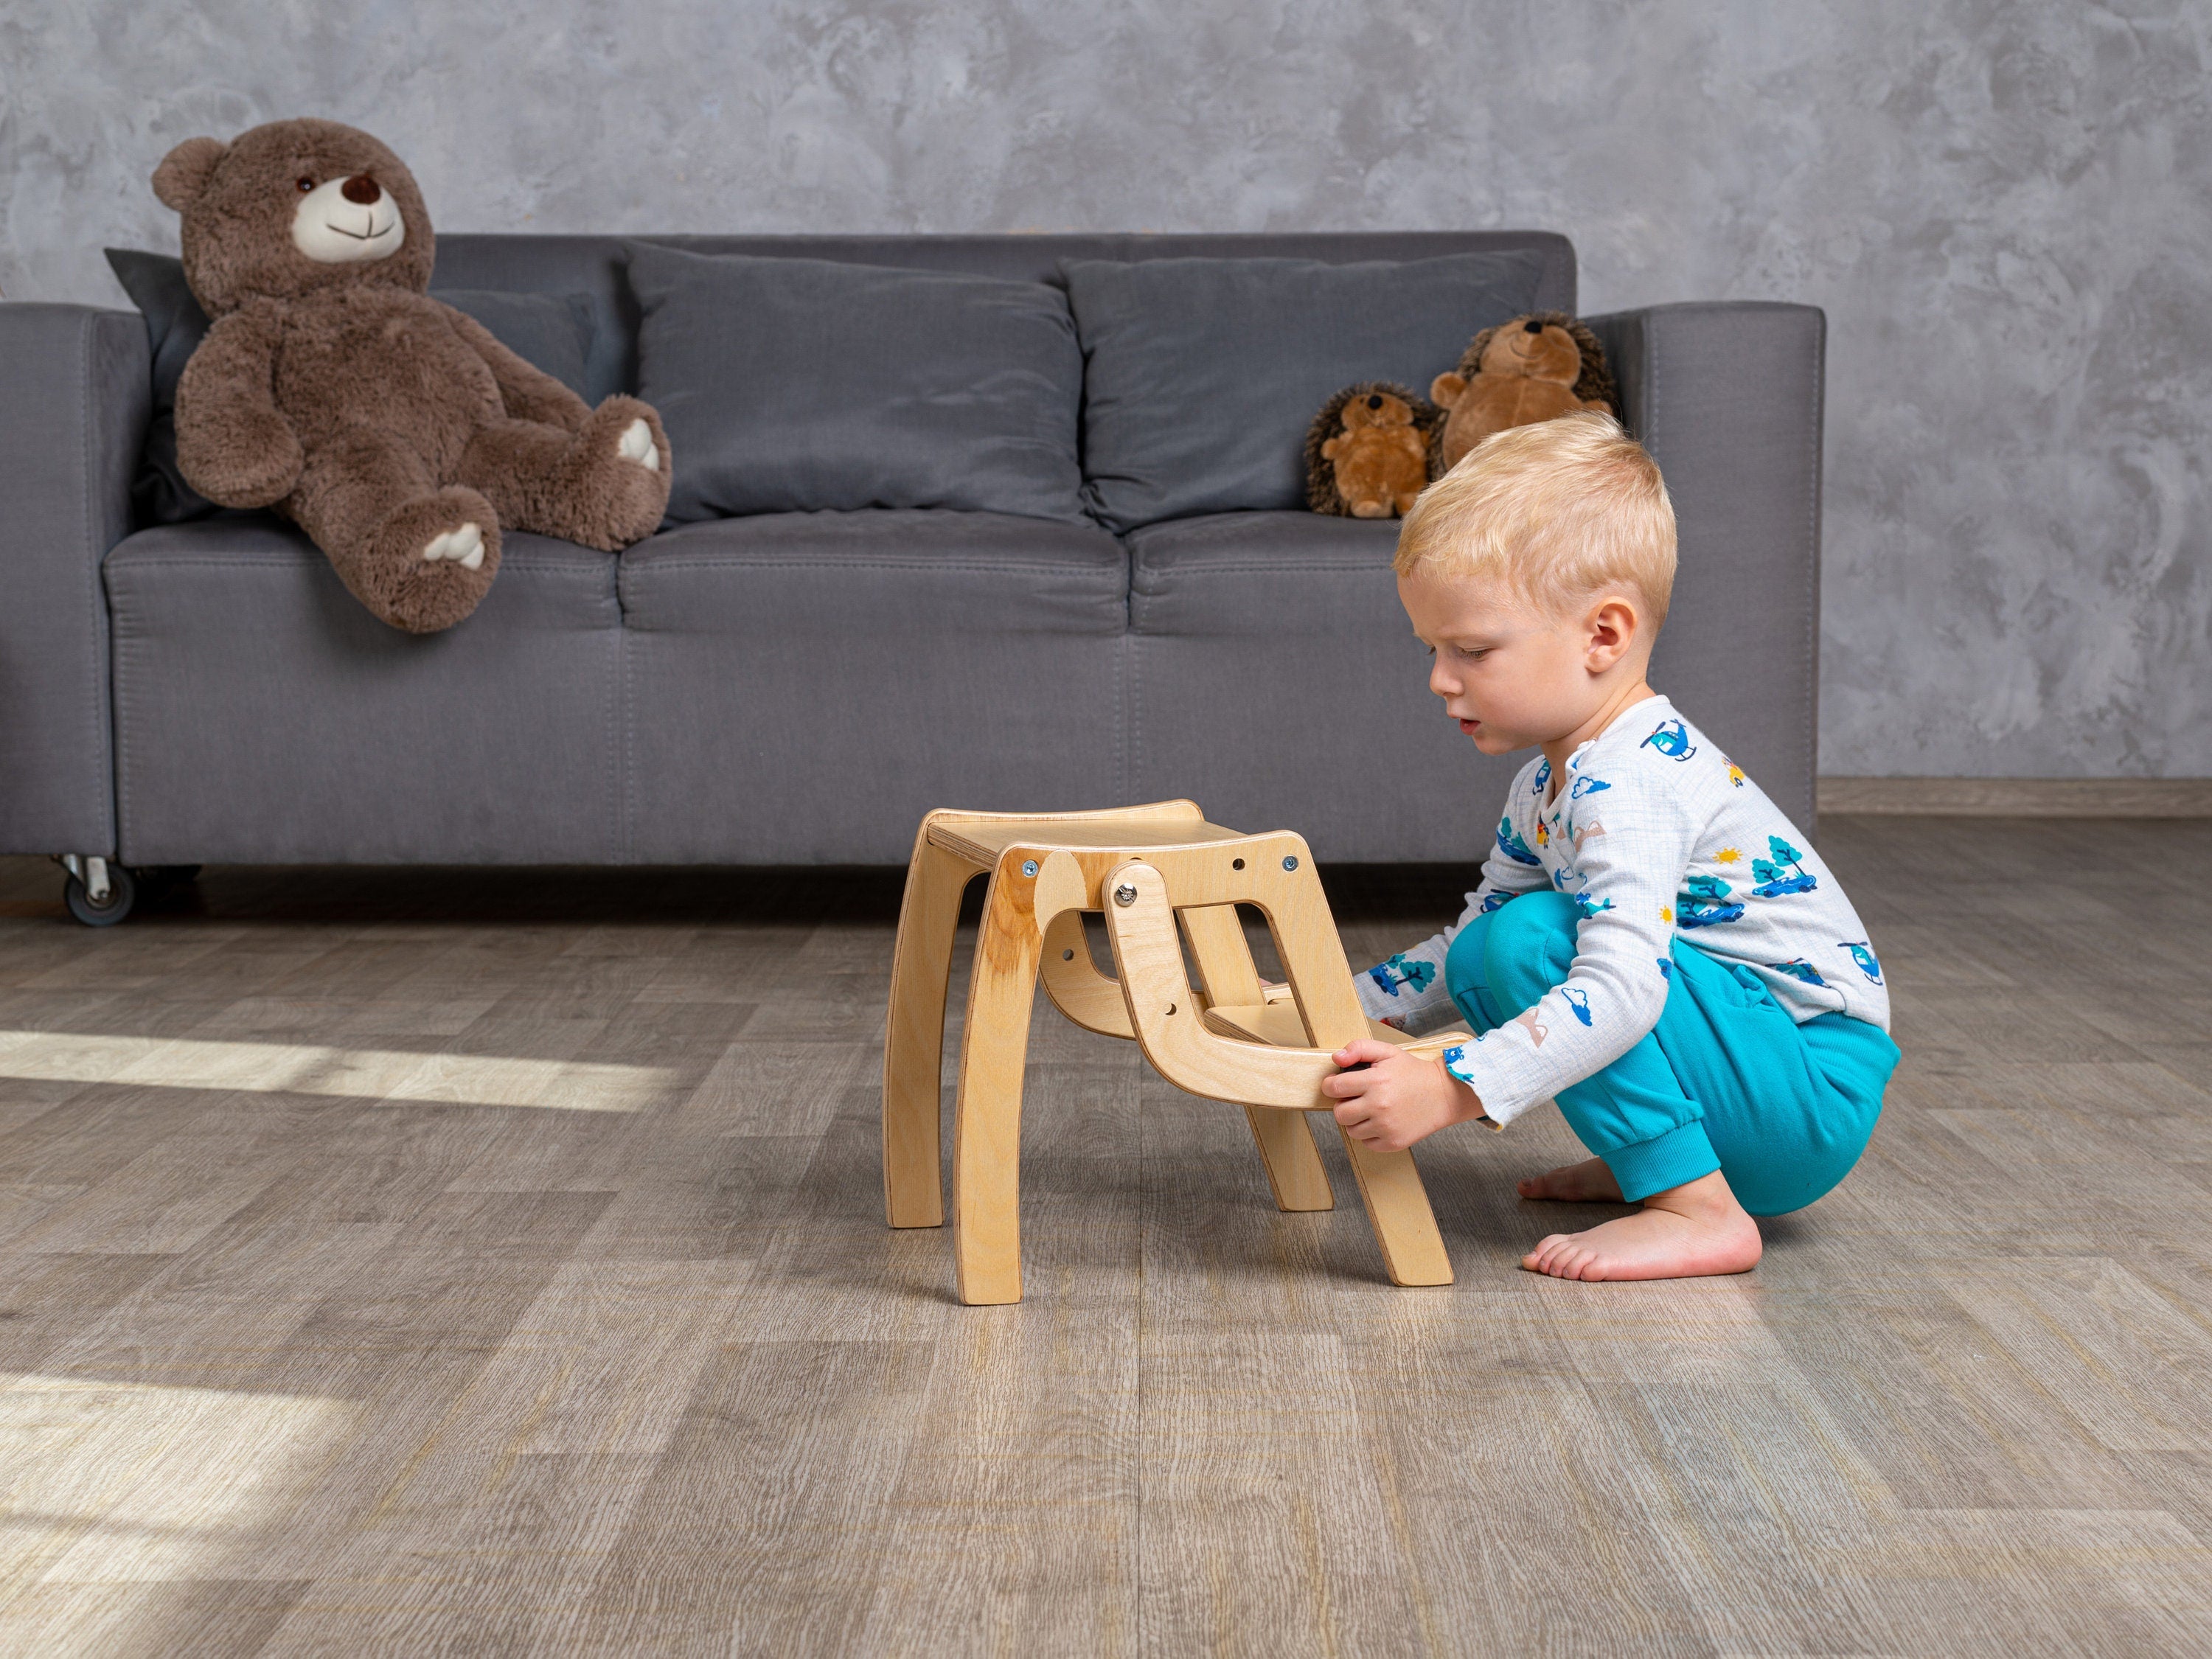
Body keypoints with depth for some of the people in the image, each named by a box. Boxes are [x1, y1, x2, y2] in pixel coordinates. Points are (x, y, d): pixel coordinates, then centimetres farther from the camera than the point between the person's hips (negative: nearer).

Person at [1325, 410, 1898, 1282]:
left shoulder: (1631, 784, -23)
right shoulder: (1550, 782, 9)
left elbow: (1622, 989, -36)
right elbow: (1467, 943, 21)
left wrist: (1449, 1090, -40)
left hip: (1815, 1094, -10)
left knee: (1536, 937, -23)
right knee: (1487, 956, 9)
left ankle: (1697, 1211, -18)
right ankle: (1655, 1163, 14)